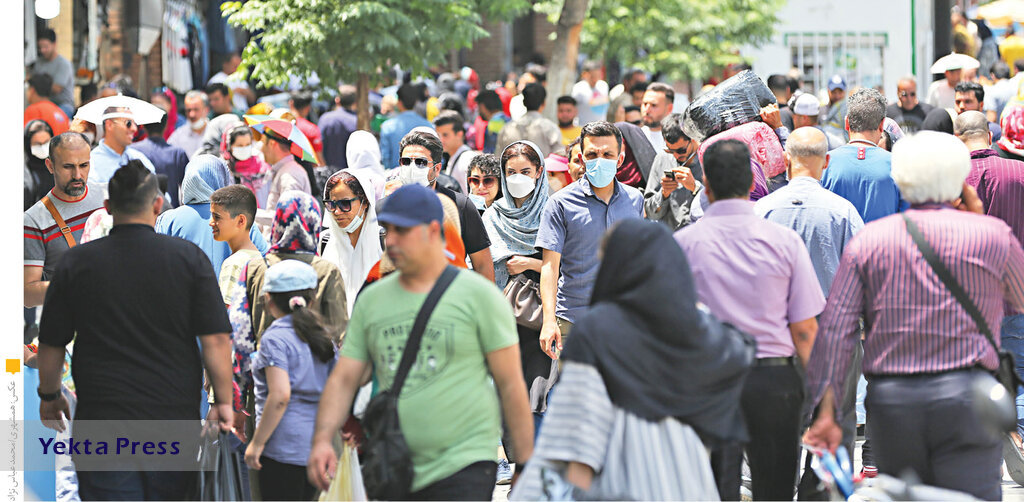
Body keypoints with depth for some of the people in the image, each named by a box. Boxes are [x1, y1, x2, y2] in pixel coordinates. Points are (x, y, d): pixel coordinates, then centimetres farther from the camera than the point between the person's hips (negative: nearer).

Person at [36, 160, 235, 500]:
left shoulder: (76, 263, -1)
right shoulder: (190, 258, -2)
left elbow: (51, 344, 5)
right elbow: (215, 339, -5)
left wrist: (49, 396, 21)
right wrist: (223, 402, 1)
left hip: (102, 420, -1)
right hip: (175, 416, 1)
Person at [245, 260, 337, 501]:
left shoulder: (275, 338, -10)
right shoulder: (324, 339, 12)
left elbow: (280, 396, -19)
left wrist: (257, 443, -14)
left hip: (284, 447, -8)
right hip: (317, 445, 8)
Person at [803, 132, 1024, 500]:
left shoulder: (869, 240, 6)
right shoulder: (991, 235, 1)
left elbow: (835, 328, -1)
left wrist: (826, 410, 0)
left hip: (888, 400, 3)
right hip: (964, 395, -3)